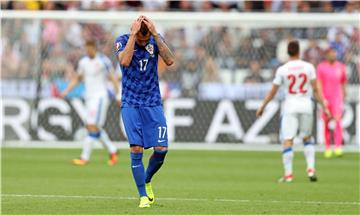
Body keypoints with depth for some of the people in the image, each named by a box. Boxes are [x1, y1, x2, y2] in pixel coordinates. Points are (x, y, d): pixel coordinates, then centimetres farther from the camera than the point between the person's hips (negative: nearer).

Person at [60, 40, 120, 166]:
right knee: (95, 128, 8)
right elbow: (76, 78, 19)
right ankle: (112, 151, 23)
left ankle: (85, 158, -15)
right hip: (89, 97, 7)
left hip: (100, 97, -7)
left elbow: (113, 78, -7)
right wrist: (66, 92, 9)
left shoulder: (103, 61, -8)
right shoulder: (83, 62, 10)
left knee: (92, 126, -13)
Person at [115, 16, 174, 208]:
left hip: (153, 103, 2)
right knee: (136, 149, -11)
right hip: (130, 104, -2)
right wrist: (133, 35, -26)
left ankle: (147, 181, 22)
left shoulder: (156, 40, -1)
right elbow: (125, 61, -27)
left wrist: (155, 35, -23)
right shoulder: (122, 41, -7)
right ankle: (143, 196, -4)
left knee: (161, 149, -5)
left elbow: (169, 61, -18)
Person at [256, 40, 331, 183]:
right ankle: (311, 168, 7)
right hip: (306, 106, 2)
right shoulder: (308, 67, -2)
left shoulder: (282, 70, -3)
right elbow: (315, 90, -2)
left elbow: (273, 92, 1)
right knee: (307, 138, 19)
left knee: (287, 140, -2)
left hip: (290, 107, -2)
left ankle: (288, 174, -8)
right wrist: (323, 106, 5)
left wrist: (262, 107, 13)